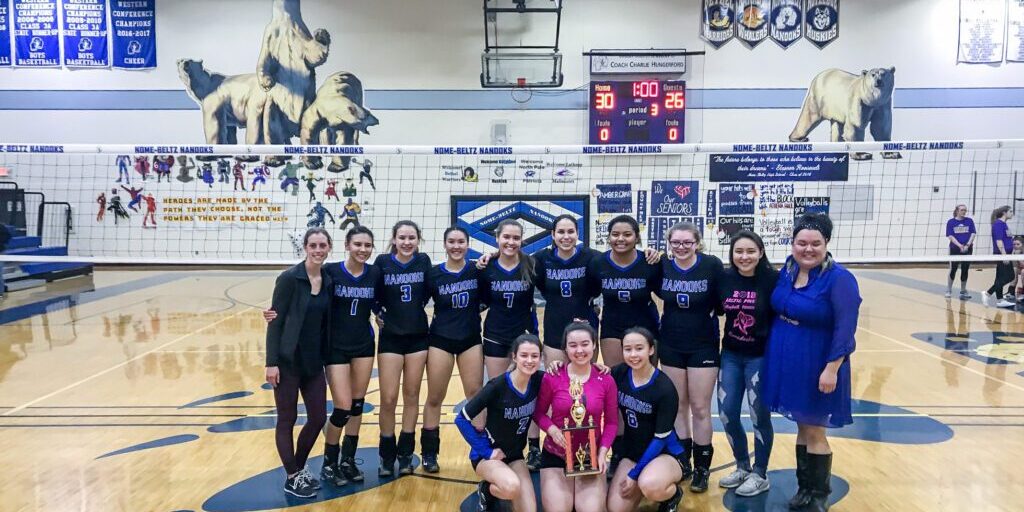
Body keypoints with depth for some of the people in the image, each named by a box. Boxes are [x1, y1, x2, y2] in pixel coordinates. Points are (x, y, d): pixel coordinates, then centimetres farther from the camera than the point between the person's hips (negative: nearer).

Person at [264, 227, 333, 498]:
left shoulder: (328, 280, 4)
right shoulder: (289, 278, -12)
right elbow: (275, 321, -12)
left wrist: (328, 358, 10)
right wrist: (271, 362, -15)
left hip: (313, 361, 6)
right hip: (288, 360, -6)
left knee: (318, 418, 9)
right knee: (287, 419, 5)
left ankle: (300, 468, 30)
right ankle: (292, 478, 20)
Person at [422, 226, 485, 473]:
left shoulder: (477, 271, -3)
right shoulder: (434, 274, -5)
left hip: (471, 339, 1)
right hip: (440, 340, -1)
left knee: (476, 395, 2)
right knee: (434, 398, 7)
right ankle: (429, 453, 20)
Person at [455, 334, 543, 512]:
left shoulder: (538, 381, -11)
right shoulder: (498, 386, -24)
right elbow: (462, 419, -19)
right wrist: (485, 451, -17)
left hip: (515, 455, 5)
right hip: (488, 455, -5)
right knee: (512, 486, -33)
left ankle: (496, 488, 21)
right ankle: (486, 490, 1)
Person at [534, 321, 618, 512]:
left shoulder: (606, 380, -6)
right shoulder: (552, 378, -9)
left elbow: (611, 422, 1)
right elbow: (538, 412, 1)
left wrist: (603, 451, -12)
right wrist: (552, 429, -18)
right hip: (555, 455, -1)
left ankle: (581, 495, 19)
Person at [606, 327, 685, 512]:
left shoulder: (665, 389, -21)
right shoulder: (619, 374, -7)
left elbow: (661, 438, -17)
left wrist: (634, 474, -16)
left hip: (666, 453, -5)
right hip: (632, 452, 5)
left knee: (650, 486, -36)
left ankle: (673, 494, -1)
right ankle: (642, 484, 18)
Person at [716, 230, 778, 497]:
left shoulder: (773, 279, -14)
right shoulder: (724, 278, -3)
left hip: (762, 356, -4)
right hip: (731, 355, 4)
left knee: (759, 416, 5)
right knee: (726, 414, 8)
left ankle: (760, 475, 24)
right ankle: (743, 467, 30)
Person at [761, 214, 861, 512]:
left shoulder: (839, 279, -18)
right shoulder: (788, 269, 2)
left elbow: (845, 329, -20)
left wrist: (832, 368, -22)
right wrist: (775, 348, 14)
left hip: (817, 367, -6)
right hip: (786, 363, 6)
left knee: (814, 432, 6)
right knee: (802, 428, 17)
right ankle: (804, 488, 31)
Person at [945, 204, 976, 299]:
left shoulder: (969, 221, 4)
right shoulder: (950, 222, -1)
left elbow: (973, 234, -1)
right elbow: (950, 236, -7)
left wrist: (967, 245, -15)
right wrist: (960, 245, -18)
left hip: (967, 249, 2)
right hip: (955, 249, -2)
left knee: (965, 270, 5)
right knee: (953, 269, 0)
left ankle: (963, 291, 18)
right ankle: (948, 290, 12)